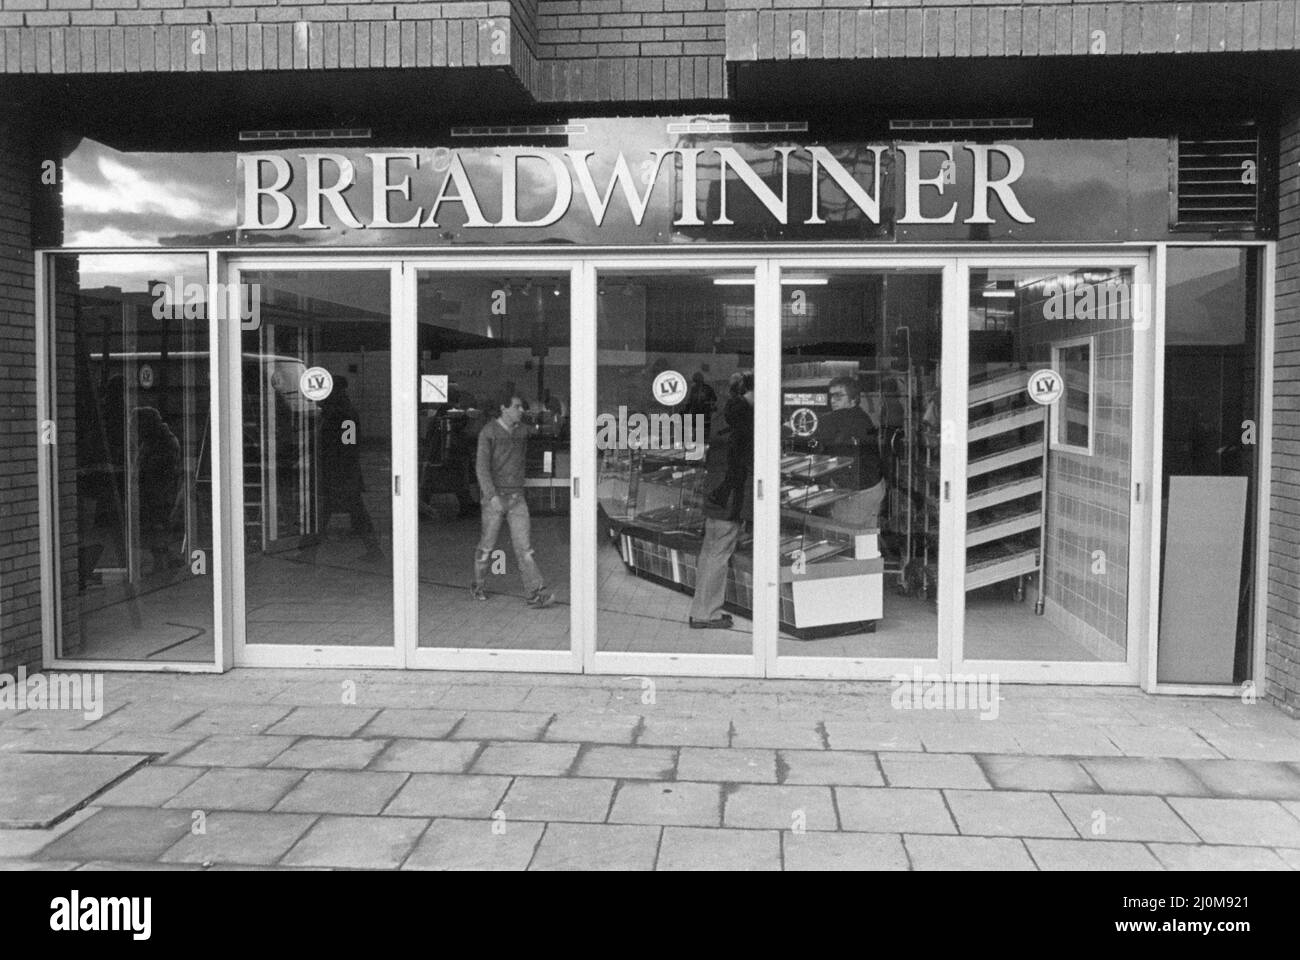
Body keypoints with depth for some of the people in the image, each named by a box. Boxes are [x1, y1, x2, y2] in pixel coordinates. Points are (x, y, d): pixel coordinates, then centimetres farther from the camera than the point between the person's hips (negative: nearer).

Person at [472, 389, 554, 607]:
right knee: (487, 546, 8)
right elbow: (482, 467, -19)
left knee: (523, 545, -5)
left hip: (516, 497, 4)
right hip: (493, 497, -4)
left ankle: (535, 593, -9)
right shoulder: (488, 432, -12)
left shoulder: (523, 430, 4)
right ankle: (477, 586, 30)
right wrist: (493, 497, -28)